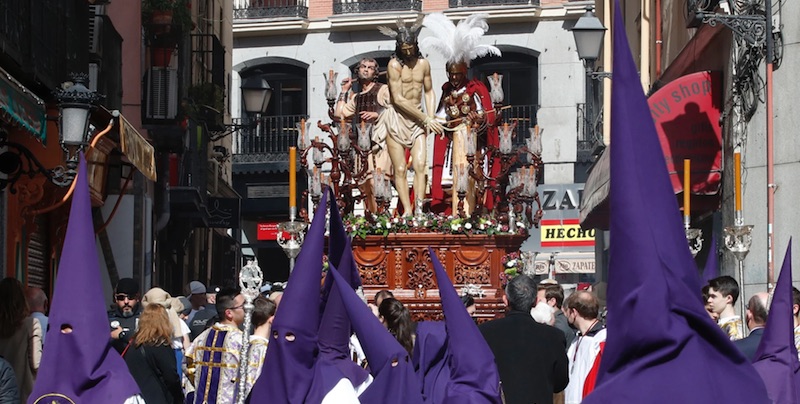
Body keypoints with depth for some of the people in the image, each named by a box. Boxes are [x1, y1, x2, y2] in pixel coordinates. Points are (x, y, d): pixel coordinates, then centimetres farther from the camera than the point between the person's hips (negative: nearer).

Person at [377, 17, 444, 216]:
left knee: (420, 165, -11)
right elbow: (398, 99, -13)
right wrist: (426, 118, -12)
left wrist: (430, 118, 2)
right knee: (400, 169, -6)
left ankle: (419, 210, -16)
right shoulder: (394, 65, -9)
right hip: (397, 118, -4)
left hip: (418, 119, 4)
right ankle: (407, 211, -6)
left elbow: (429, 92, 18)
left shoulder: (423, 64, 7)